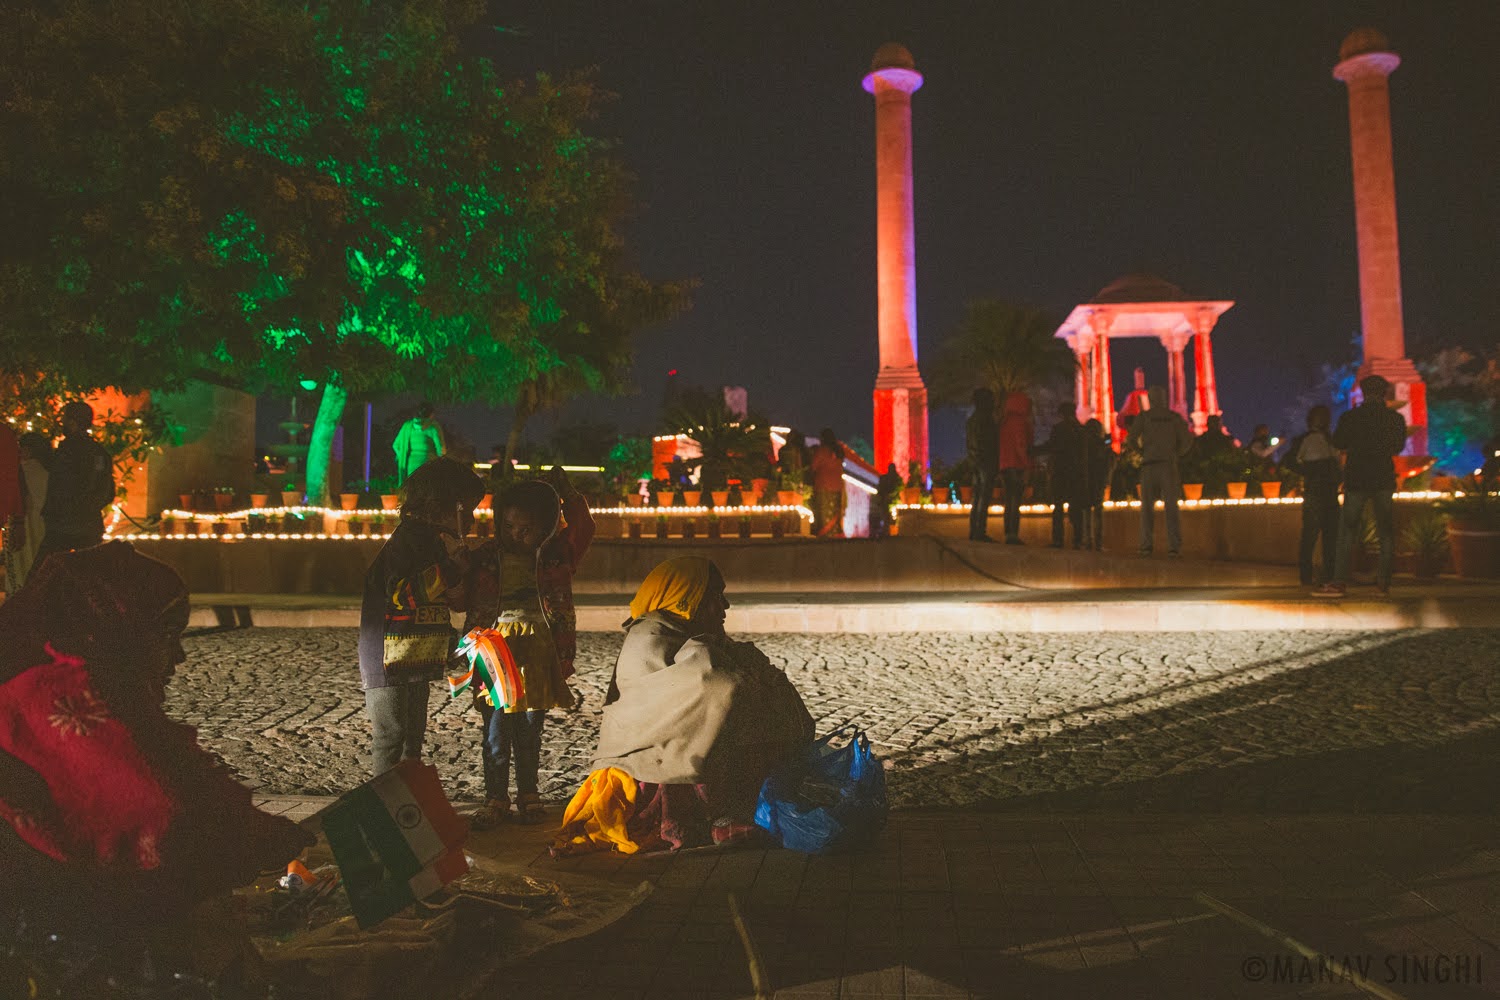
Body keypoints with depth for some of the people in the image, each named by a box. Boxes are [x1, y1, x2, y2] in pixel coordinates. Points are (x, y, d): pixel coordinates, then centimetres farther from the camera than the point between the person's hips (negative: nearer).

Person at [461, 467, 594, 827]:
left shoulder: (554, 555, 4)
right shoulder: (486, 559, 2)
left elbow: (582, 531, -9)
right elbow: (473, 609, 7)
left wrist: (569, 496, -16)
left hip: (539, 650, 1)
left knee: (531, 730, 10)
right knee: (496, 728, 1)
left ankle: (528, 794, 24)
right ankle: (495, 798, 15)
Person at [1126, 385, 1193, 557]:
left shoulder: (1144, 417, 3)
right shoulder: (1175, 417, 7)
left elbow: (1132, 438, -6)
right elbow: (1187, 440, 2)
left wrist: (1142, 452, 9)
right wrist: (1176, 455, 13)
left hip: (1149, 465, -1)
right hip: (1169, 465, 1)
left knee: (1147, 506, 4)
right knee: (1171, 506, 2)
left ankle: (1146, 545, -3)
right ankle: (1174, 546, -4)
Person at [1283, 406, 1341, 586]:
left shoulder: (1329, 439, 19)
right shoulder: (1305, 439, -3)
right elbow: (1289, 461, -9)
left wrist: (1339, 475, 9)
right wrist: (1308, 473, -13)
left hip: (1330, 492, 7)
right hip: (1313, 492, -7)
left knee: (1331, 534, 9)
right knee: (1311, 534, -7)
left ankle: (1329, 574, 16)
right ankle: (1306, 576, -2)